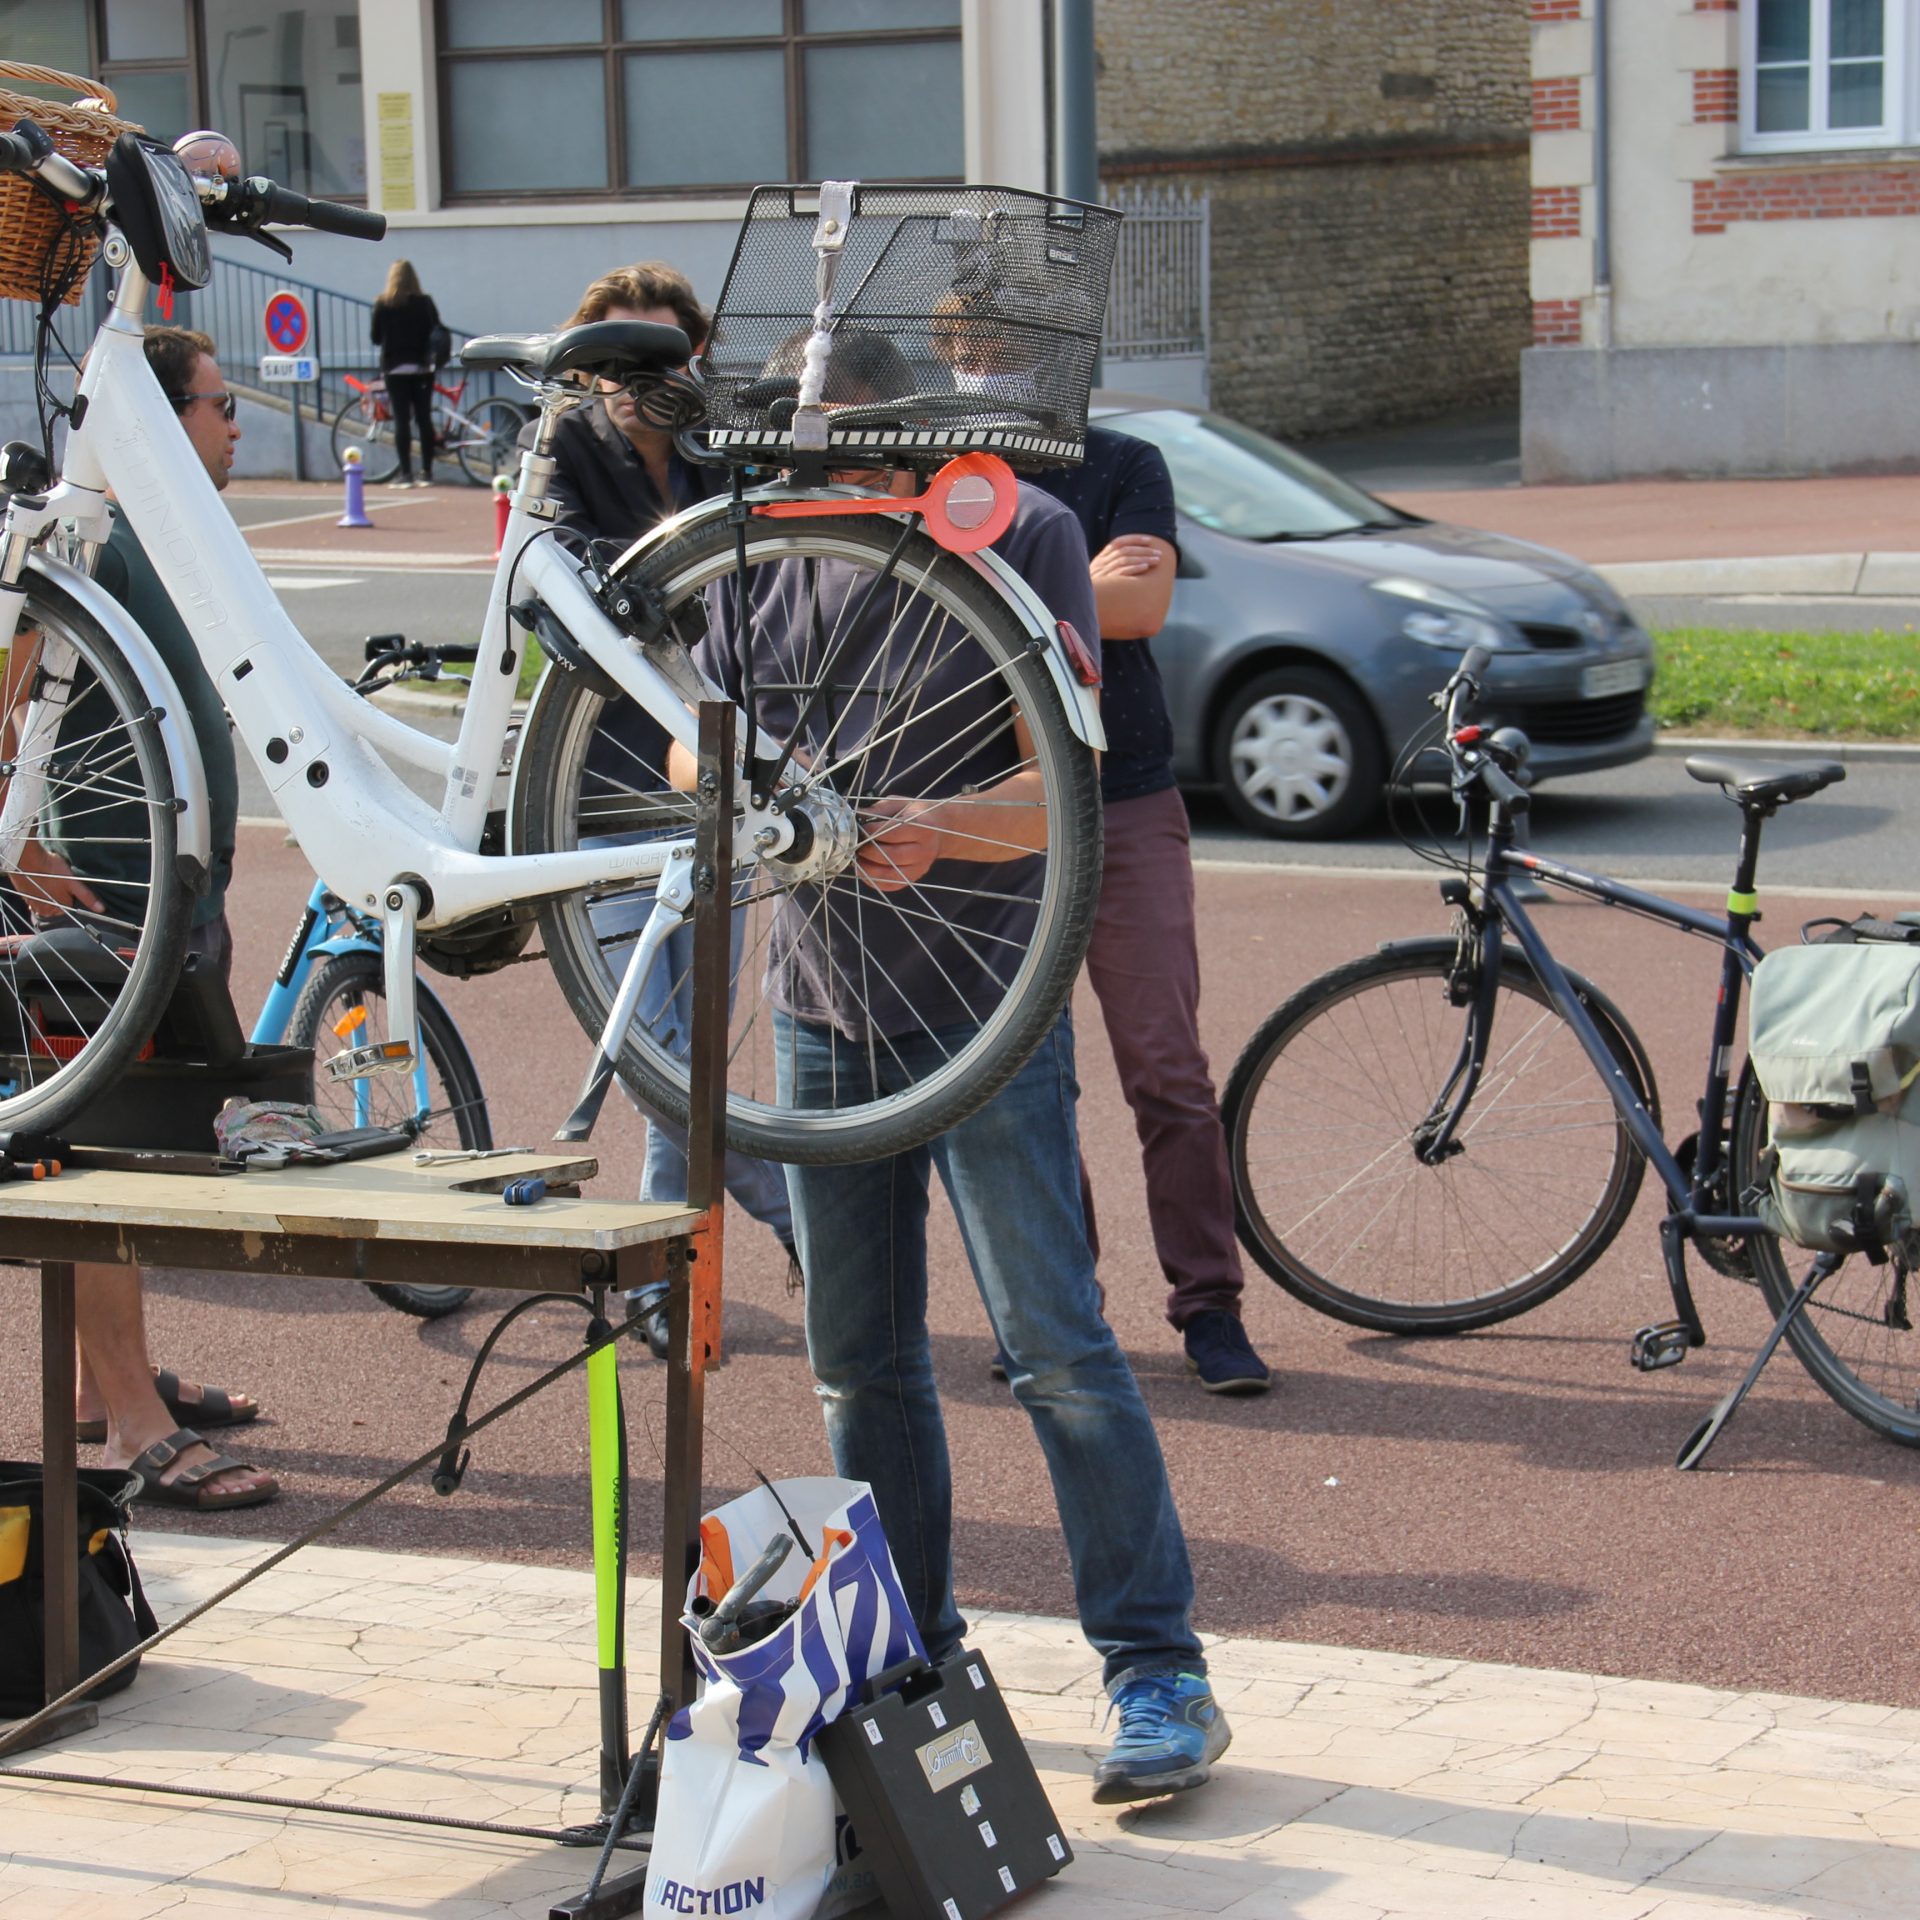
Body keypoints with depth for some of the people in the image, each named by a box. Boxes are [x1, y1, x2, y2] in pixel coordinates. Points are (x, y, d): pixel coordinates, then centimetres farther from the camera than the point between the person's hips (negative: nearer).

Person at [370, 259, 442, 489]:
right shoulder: (425, 303, -1)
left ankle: (405, 474, -5)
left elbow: (376, 338, 1)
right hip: (422, 367, 2)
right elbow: (438, 333, 1)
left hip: (394, 368, -2)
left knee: (401, 420, -1)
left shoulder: (383, 305, -5)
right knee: (424, 418, 6)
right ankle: (427, 472, 6)